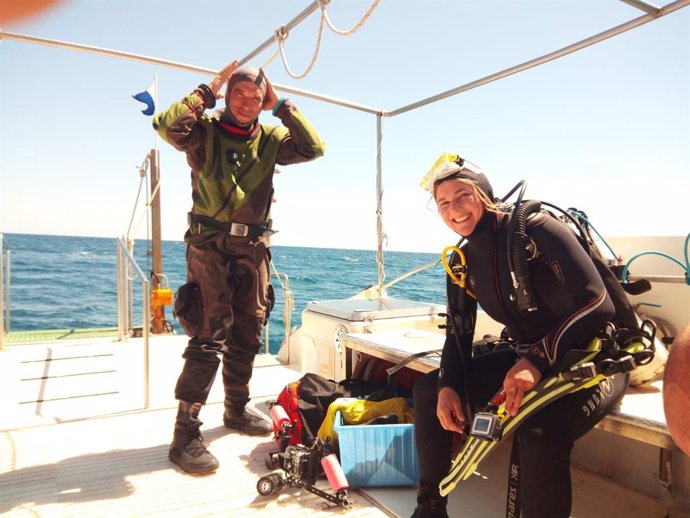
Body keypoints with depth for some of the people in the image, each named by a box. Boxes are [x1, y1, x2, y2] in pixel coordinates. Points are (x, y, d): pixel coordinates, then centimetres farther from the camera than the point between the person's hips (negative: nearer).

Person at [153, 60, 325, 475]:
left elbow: (313, 148, -3)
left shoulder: (269, 139, 11)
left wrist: (281, 107, 1)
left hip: (254, 248, 5)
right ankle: (186, 433, -1)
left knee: (247, 336, 12)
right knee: (208, 337, -10)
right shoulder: (205, 132, 2)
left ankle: (237, 409, 30)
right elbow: (167, 125, -18)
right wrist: (208, 92, -8)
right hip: (209, 243, -4)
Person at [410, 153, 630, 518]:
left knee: (540, 431, -37)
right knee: (428, 390, 2)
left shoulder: (535, 229, -18)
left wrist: (537, 361, -32)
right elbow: (459, 332, 5)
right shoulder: (463, 263, 2)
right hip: (527, 356, 7)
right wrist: (448, 386, -11)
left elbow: (597, 304, -24)